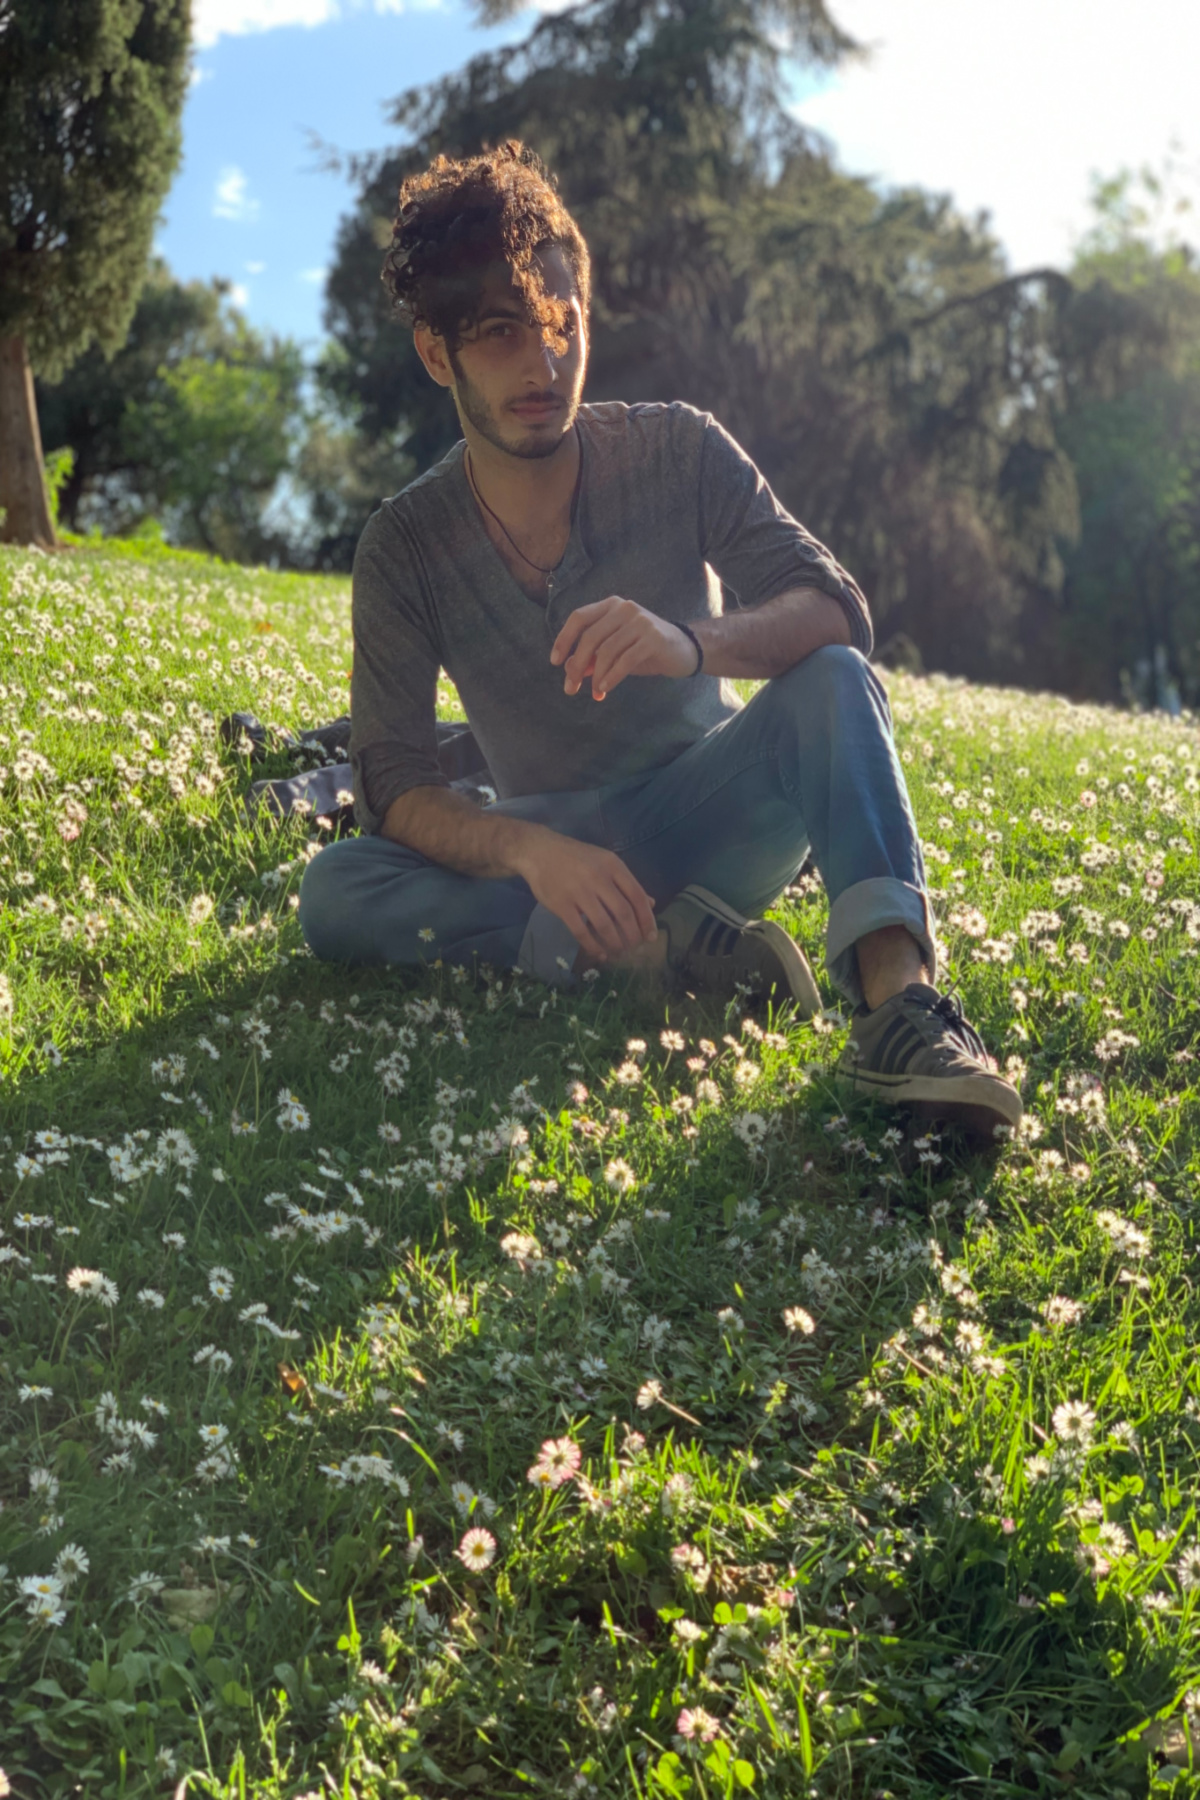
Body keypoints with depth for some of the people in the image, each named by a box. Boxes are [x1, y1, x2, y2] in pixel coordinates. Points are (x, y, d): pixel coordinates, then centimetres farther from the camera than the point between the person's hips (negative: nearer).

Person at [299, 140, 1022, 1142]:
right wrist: (526, 848, -36)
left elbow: (836, 612, -18)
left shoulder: (677, 452, -7)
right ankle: (651, 948, -35)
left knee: (833, 683, -30)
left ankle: (896, 994, -50)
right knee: (336, 892, -26)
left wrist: (695, 643, -41)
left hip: (712, 820, 0)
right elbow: (395, 786, -14)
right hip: (555, 850, 1)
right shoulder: (404, 549, -7)